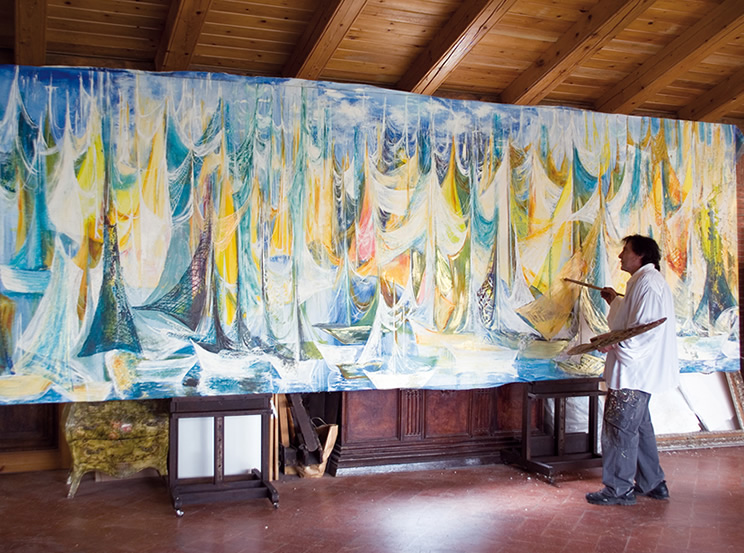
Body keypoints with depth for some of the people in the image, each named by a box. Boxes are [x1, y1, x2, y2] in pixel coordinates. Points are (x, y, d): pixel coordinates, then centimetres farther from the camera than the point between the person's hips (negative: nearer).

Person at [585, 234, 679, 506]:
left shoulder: (648, 283, -17)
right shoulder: (643, 281, 18)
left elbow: (648, 329, -25)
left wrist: (615, 345, -24)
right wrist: (615, 301, 26)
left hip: (634, 372, -11)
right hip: (638, 370, 11)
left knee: (619, 428, -4)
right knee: (638, 427, 18)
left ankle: (619, 489, 4)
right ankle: (653, 484, 27)